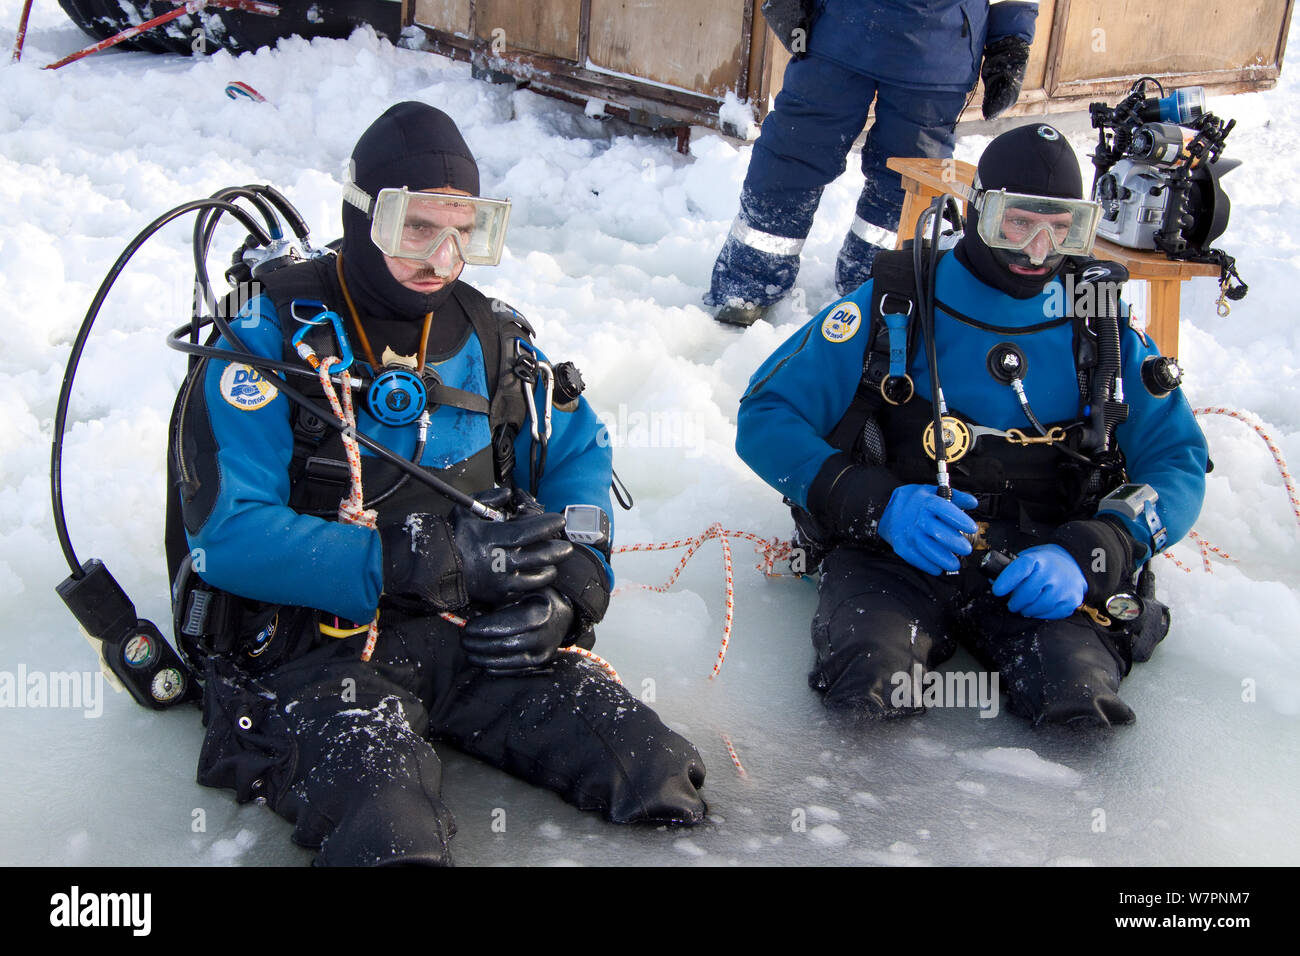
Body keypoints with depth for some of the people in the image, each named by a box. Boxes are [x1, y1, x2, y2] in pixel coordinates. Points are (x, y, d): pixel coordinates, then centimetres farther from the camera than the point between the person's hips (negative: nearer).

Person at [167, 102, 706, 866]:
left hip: (481, 635, 5)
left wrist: (569, 588, -5)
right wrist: (429, 560, -21)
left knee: (665, 780, -16)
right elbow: (227, 533, -14)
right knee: (394, 836, -36)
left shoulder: (490, 335, 11)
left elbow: (579, 456, 16)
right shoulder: (274, 337, -6)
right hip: (312, 647, -4)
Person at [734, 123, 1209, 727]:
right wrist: (877, 503, -17)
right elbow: (765, 417, 0)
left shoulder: (1100, 329, 11)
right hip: (894, 552, -1)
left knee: (1080, 696, -29)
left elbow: (1178, 462, 9)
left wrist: (1087, 556, -11)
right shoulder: (896, 306, 3)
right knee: (872, 680, -32)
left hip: (1038, 565, 2)